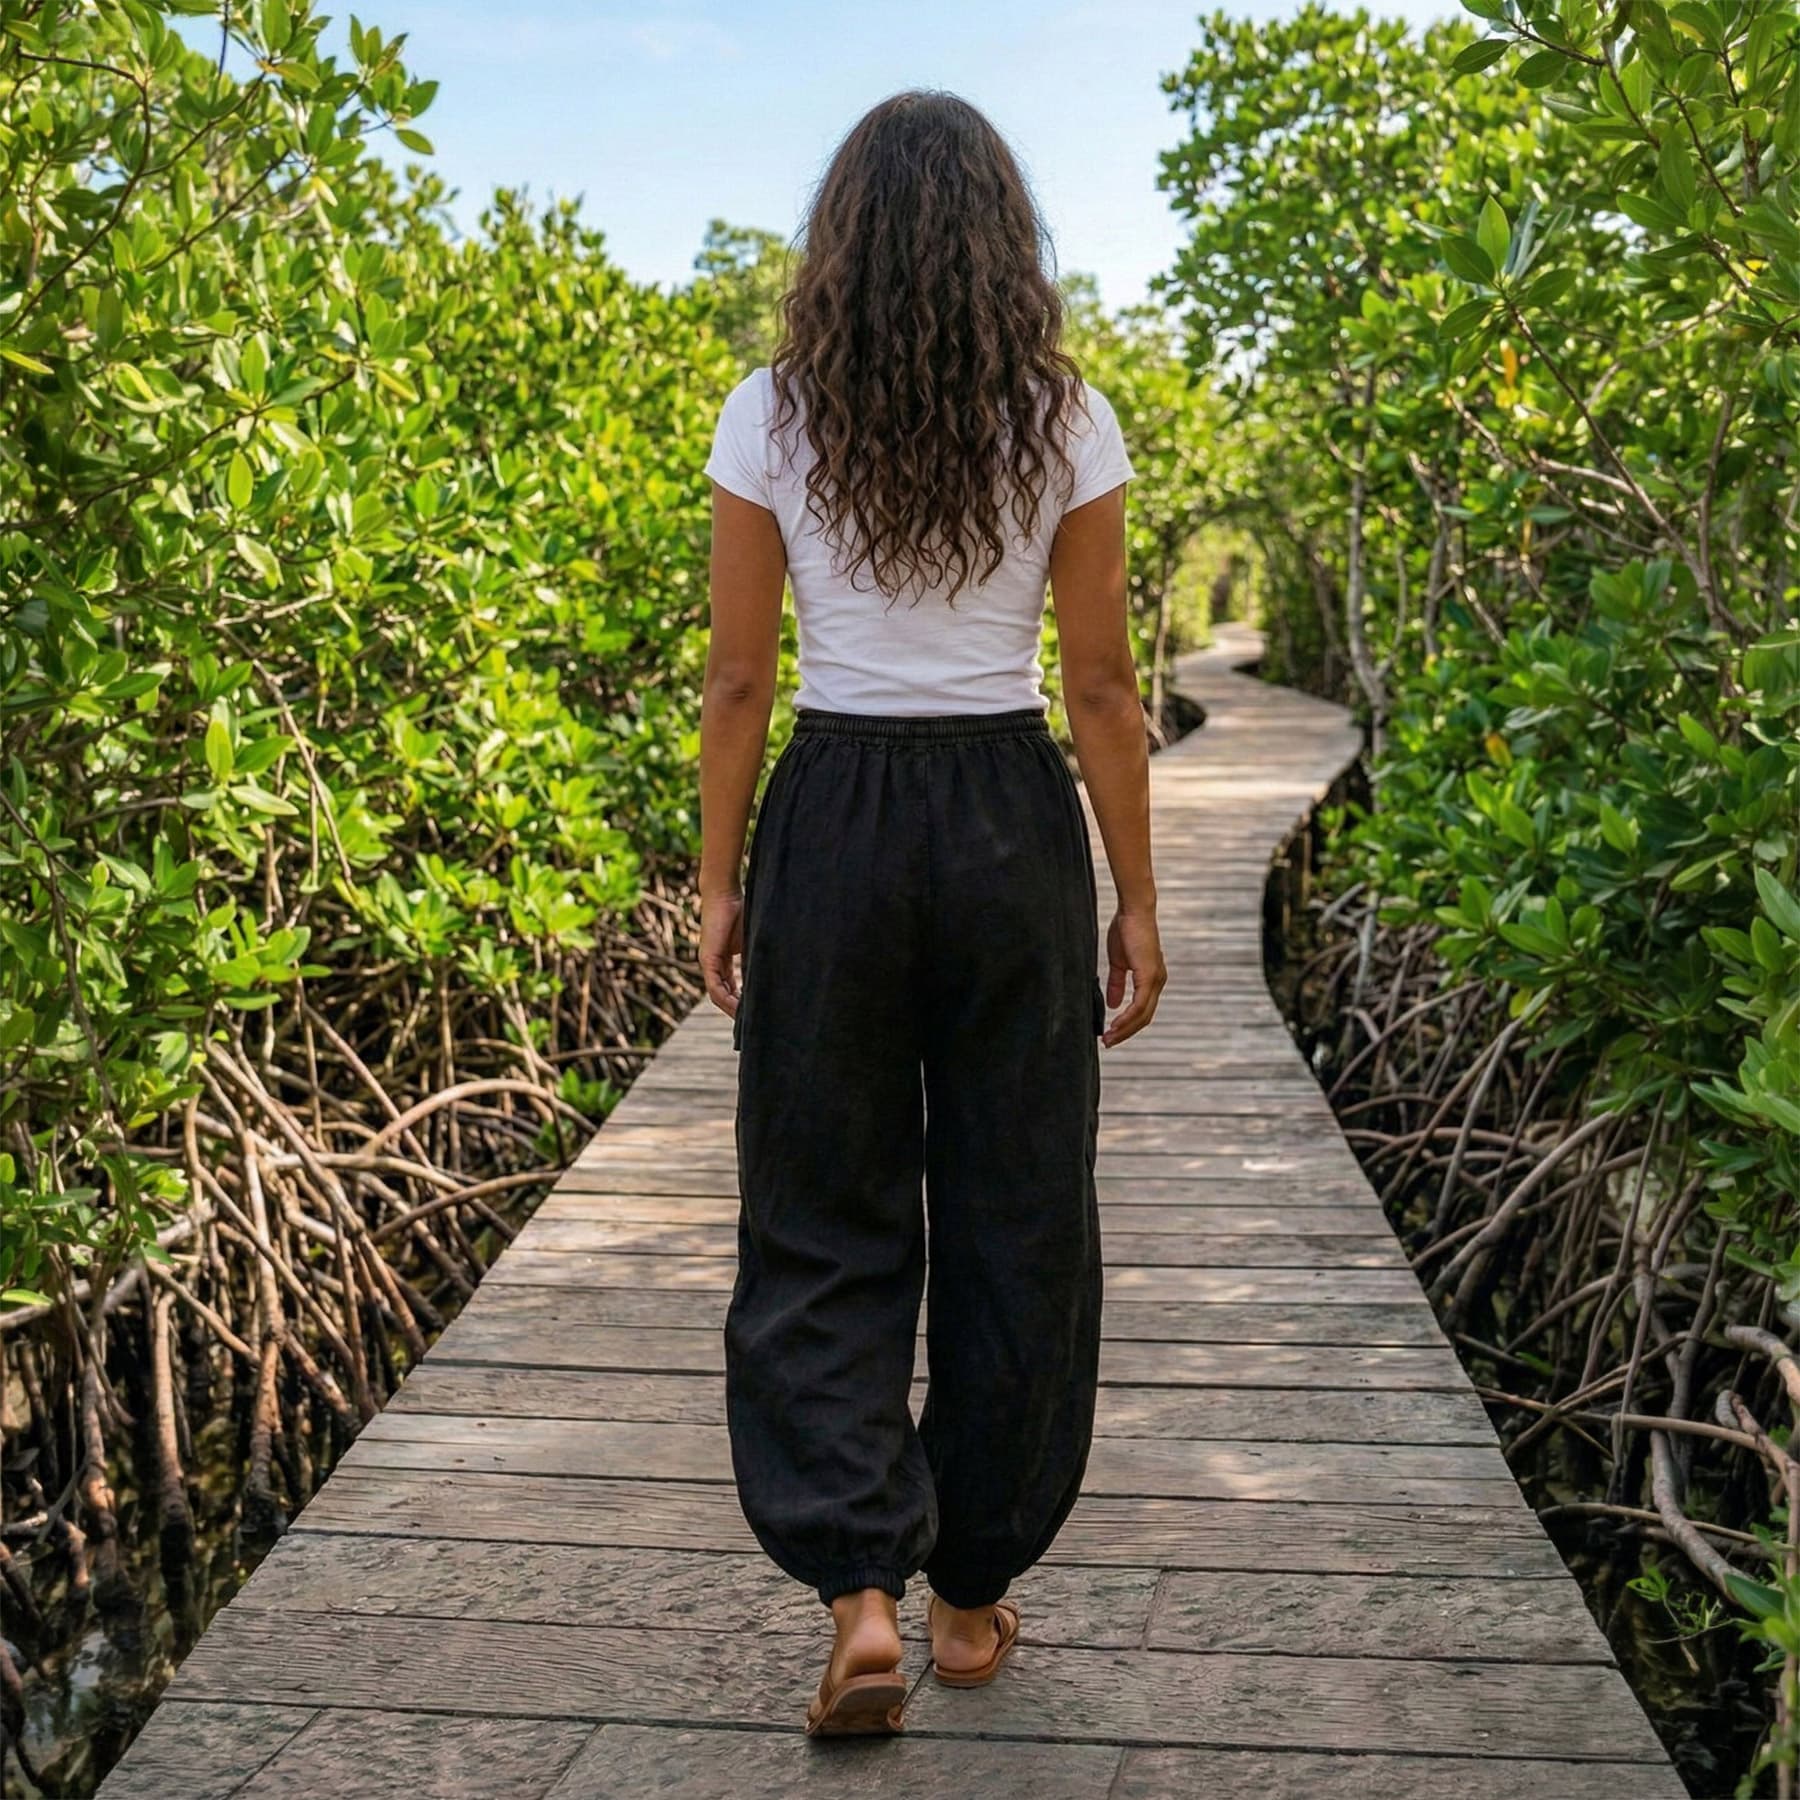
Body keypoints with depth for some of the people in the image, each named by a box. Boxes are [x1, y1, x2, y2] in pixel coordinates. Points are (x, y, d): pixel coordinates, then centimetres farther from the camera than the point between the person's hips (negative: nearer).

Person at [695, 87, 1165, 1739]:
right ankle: (974, 1592, 24)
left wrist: (719, 884, 7)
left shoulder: (771, 420, -2)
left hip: (830, 822, 0)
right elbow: (1101, 687, -2)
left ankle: (860, 1590, 1)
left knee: (823, 1220, 11)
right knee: (1014, 1216, 12)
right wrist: (1137, 901, 6)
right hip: (1013, 822, 1)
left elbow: (739, 681, -2)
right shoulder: (1066, 421, -2)